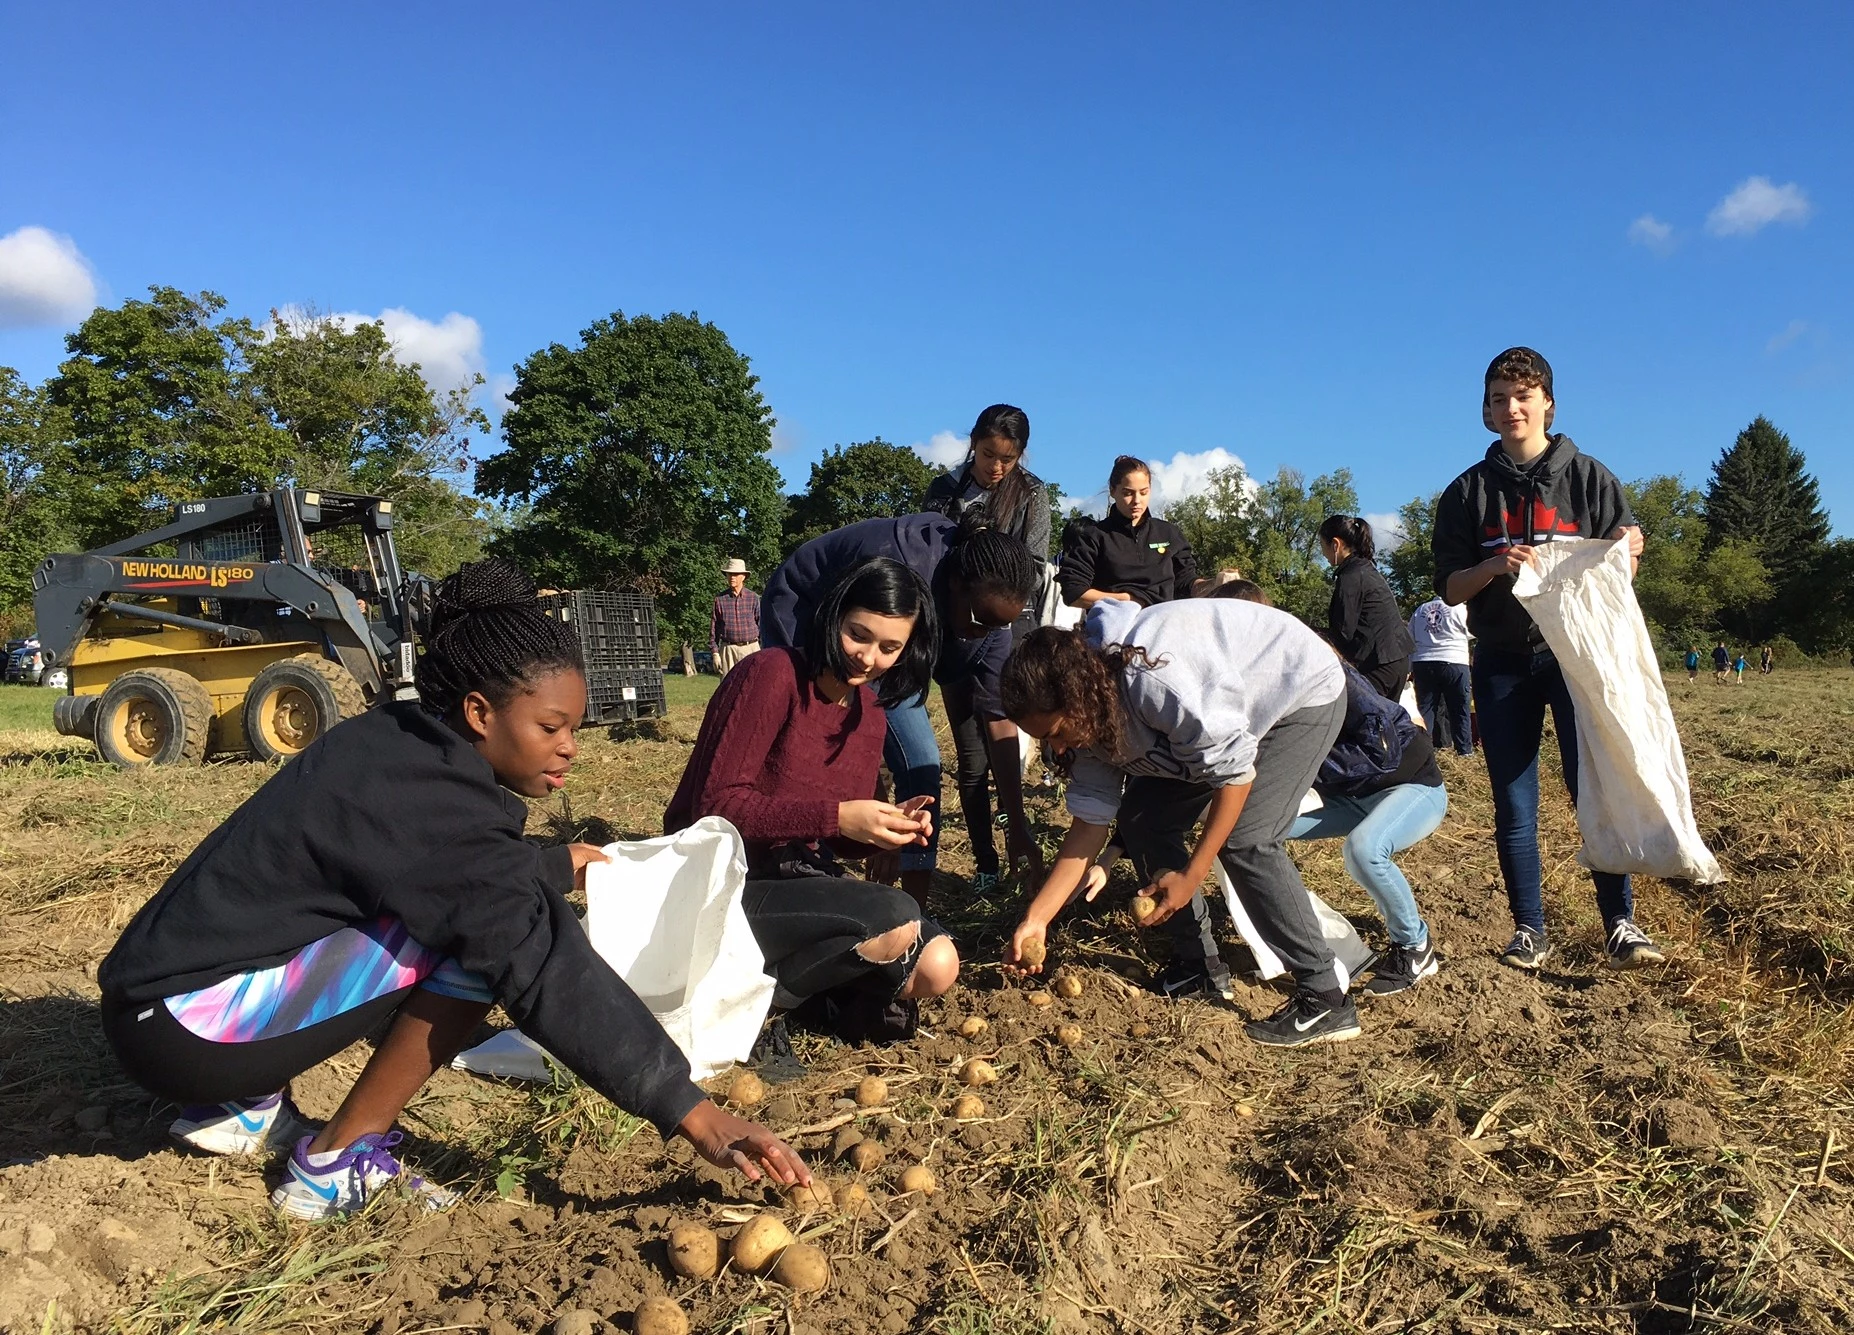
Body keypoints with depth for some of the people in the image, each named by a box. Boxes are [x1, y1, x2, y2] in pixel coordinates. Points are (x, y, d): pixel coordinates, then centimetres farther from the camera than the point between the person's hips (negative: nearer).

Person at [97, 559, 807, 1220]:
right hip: (183, 1028, -9)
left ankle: (250, 1105, 15)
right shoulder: (427, 802, -24)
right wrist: (693, 1114, -27)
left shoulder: (402, 745, 2)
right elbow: (544, 970, -28)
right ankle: (333, 1168, -5)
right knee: (479, 943, -20)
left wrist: (554, 866, 31)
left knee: (469, 911, 12)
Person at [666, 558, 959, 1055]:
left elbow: (839, 841, 12)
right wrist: (836, 816, -26)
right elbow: (717, 805, -20)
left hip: (797, 882, 7)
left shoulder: (870, 717, 9)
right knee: (893, 917, -28)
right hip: (723, 888, -7)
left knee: (936, 965, -12)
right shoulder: (772, 674, -15)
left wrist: (891, 827, -10)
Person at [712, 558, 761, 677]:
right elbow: (713, 628, 7)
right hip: (728, 649, 0)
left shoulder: (753, 598, 5)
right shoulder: (720, 599, 5)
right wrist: (715, 653, 1)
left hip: (750, 648, 0)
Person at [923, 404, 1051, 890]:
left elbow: (1034, 567, -1)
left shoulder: (1031, 492, 5)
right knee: (971, 757, 1)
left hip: (1010, 632, -2)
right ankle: (985, 863, 8)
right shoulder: (943, 490, 9)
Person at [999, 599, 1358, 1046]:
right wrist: (1035, 920, -11)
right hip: (1230, 710, 8)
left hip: (1304, 692, -8)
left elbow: (1236, 771, -29)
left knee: (1245, 838, -23)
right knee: (1143, 818, 0)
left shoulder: (1154, 679, -38)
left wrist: (1191, 876, -24)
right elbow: (1090, 822, -7)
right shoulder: (1091, 715, -11)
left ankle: (1325, 1001, -12)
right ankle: (1199, 965, 11)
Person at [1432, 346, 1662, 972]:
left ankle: (1620, 924, 4)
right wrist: (1493, 566, -16)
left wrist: (1626, 552, -19)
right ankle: (1529, 929, 11)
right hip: (1502, 664, 2)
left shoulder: (1588, 477, 5)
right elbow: (1449, 587, 4)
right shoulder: (1468, 492, 8)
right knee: (1513, 806, 3)